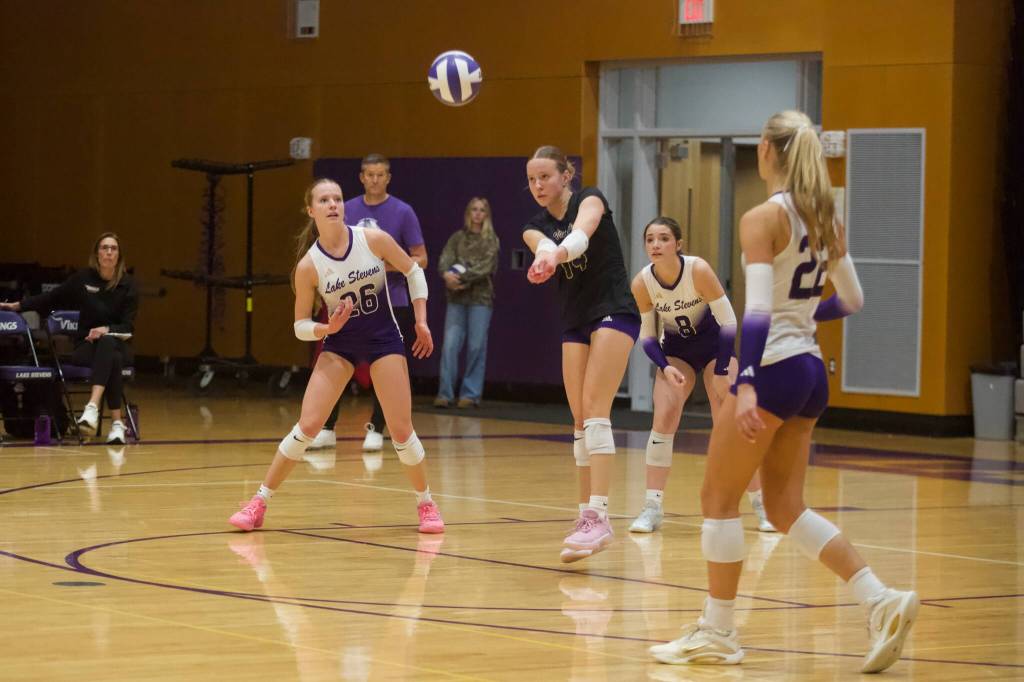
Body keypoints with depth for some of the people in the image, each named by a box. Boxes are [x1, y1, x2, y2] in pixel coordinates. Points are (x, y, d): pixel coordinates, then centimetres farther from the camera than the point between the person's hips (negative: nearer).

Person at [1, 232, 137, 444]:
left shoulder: (127, 284, -2)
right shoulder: (83, 278, 1)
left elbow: (128, 327, -3)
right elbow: (51, 299, 14)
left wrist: (106, 330, -24)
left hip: (117, 344, 0)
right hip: (86, 345, 0)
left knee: (107, 343, -40)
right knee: (112, 360, -37)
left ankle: (92, 408, -57)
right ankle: (116, 422, -48)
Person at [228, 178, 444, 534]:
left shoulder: (373, 239, -14)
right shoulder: (308, 265, -15)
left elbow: (413, 271, 2)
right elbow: (300, 326, -6)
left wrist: (421, 321, -2)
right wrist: (326, 328, -26)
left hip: (384, 339, 0)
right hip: (339, 344, 0)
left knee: (401, 429, -4)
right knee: (307, 425, -9)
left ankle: (426, 504, 18)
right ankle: (259, 504, 1)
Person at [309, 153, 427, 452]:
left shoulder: (402, 212, -5)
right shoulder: (347, 210, 5)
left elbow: (420, 259, -5)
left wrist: (389, 264, -19)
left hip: (390, 302, -3)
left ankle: (376, 430, 12)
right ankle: (327, 428, 9)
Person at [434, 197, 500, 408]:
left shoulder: (491, 240, 4)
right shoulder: (458, 237, 11)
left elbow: (485, 268, -9)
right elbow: (445, 259, -1)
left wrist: (462, 279, -18)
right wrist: (447, 274, -22)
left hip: (480, 298, -2)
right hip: (456, 298, 2)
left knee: (476, 347, -1)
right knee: (450, 345, -6)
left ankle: (471, 394, 5)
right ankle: (445, 393, -3)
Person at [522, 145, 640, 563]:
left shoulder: (590, 200, -7)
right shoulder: (535, 227, 7)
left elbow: (582, 233, -31)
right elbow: (544, 245, -18)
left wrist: (558, 251, -54)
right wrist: (545, 255, -44)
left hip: (614, 312, -7)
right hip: (575, 321, 7)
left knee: (594, 408, -19)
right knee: (579, 420, 3)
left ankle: (599, 515, -26)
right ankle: (586, 515, 8)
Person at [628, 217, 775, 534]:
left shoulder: (699, 270, -27)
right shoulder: (641, 283, -18)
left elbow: (729, 322, -20)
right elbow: (647, 336, -6)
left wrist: (721, 371, -20)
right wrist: (665, 367, -22)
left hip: (714, 344, -2)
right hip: (675, 349, 2)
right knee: (663, 417, -16)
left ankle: (760, 504, 8)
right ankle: (652, 507, -10)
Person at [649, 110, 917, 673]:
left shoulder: (763, 219, -14)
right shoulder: (823, 216, 8)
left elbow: (758, 309, -23)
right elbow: (851, 300, 15)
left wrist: (745, 385, -29)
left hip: (772, 368, -8)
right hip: (811, 370, 8)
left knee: (719, 499, 5)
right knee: (786, 506, 12)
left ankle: (717, 632, 10)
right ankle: (881, 602, 0)